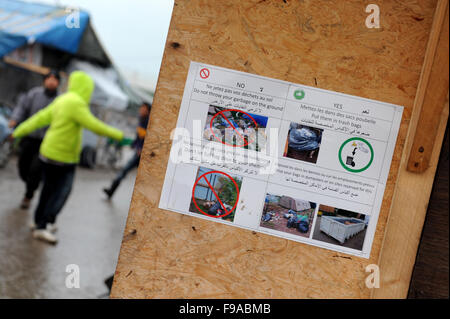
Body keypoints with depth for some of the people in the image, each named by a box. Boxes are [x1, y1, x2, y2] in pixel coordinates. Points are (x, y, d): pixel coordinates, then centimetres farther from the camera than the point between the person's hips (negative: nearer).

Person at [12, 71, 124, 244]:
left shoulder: (61, 100, 11)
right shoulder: (76, 103, -17)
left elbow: (40, 118, 13)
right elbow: (94, 125, -20)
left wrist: (17, 132, 16)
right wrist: (118, 135, -11)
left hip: (48, 152, 10)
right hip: (62, 158, -10)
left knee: (49, 189, 18)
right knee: (61, 192, -7)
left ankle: (40, 221, 29)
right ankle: (42, 227, -9)